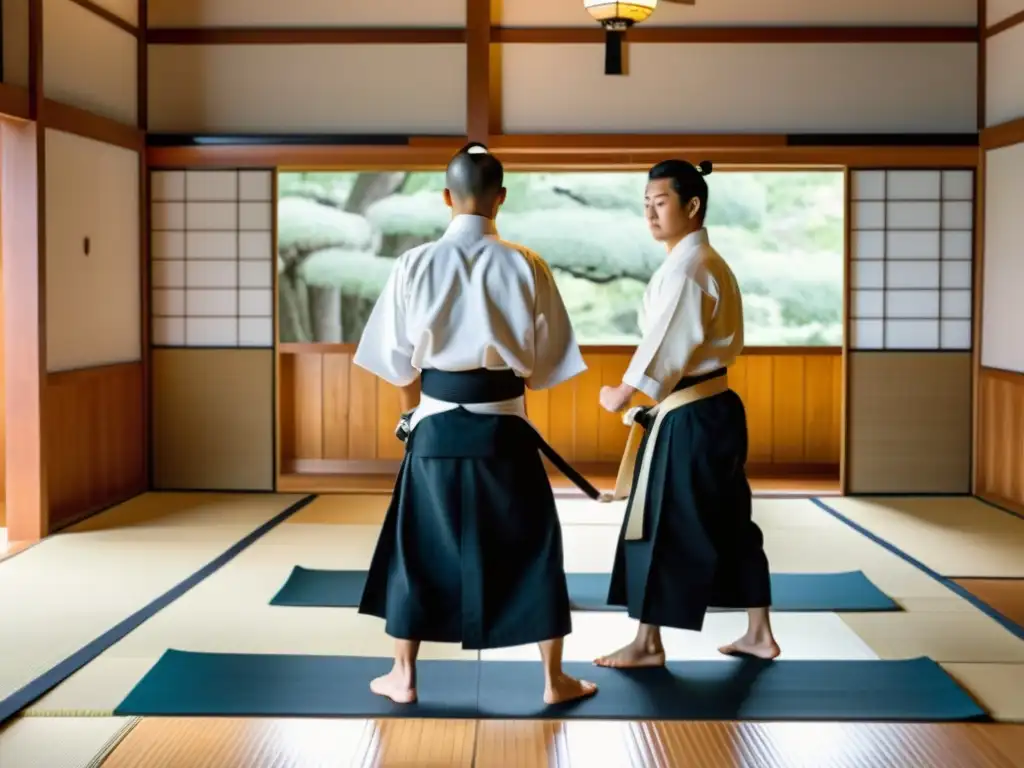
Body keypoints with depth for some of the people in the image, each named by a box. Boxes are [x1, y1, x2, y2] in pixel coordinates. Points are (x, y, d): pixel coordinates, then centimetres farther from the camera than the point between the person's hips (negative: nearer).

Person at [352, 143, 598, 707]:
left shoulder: (415, 264, -6)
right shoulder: (525, 265, -8)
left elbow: (397, 359, 2)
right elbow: (545, 358, 0)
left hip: (436, 426, 1)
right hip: (503, 427, -1)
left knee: (419, 548, 15)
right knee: (532, 547, 12)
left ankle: (403, 677, 23)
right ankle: (554, 680, 18)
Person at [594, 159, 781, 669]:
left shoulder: (685, 267, -17)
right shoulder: (709, 262, 14)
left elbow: (668, 343, -21)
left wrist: (624, 394, -12)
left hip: (689, 419, -10)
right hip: (714, 409, 10)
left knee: (662, 526, 0)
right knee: (727, 524, 15)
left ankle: (648, 642, 10)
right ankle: (759, 634, 23)